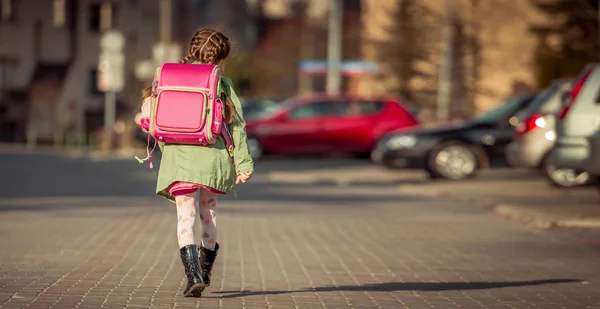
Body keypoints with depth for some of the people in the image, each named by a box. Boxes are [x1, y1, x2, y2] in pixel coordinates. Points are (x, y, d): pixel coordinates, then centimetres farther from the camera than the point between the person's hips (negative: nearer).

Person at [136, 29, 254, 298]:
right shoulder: (222, 84, 1)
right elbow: (237, 125, -2)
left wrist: (168, 151, 19)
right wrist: (243, 163, 0)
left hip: (180, 157, -1)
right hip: (213, 157, 1)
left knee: (186, 216, -3)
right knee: (208, 212, 20)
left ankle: (193, 274, -21)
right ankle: (205, 270, 33)